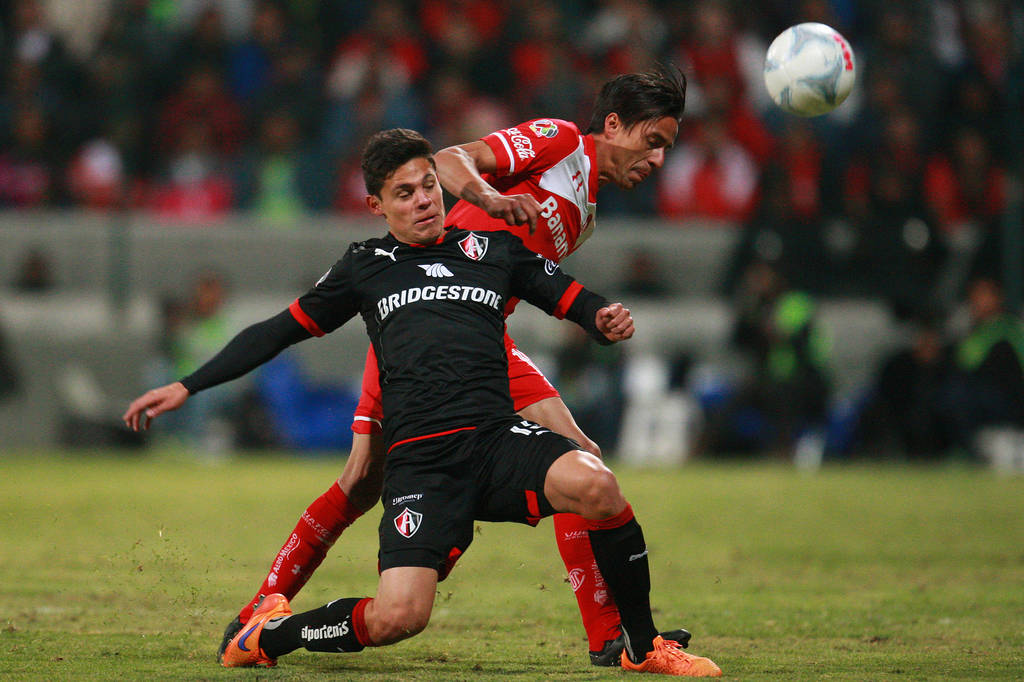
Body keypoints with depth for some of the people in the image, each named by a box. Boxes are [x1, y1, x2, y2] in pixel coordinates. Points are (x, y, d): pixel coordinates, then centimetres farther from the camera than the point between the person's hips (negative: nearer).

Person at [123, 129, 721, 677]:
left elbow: (577, 303, 19)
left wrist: (607, 320, -6)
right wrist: (187, 387, 21)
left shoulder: (493, 249, 18)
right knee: (398, 617, -21)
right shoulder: (365, 267, 18)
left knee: (594, 484, -32)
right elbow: (280, 331, 24)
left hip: (498, 435, 1)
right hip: (419, 461, -1)